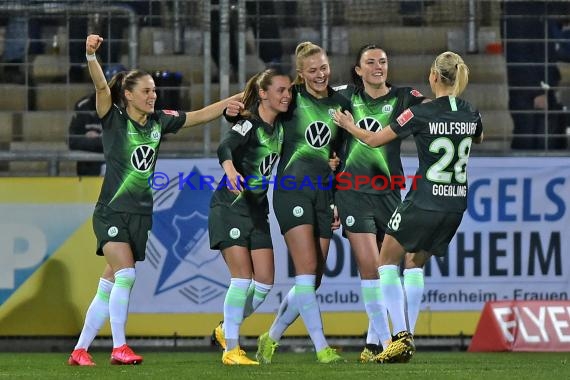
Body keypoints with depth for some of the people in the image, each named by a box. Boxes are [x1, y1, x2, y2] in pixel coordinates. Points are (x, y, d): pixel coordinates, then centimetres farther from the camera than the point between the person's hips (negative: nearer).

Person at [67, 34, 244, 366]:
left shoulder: (158, 122, 7)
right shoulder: (113, 119, -7)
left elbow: (198, 116, 14)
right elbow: (101, 86, -23)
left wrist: (231, 102, 1)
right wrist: (91, 55, -39)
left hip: (141, 213, 5)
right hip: (112, 211, -5)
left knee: (109, 287, 5)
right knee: (126, 274, -20)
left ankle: (80, 350, 12)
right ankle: (119, 347, -12)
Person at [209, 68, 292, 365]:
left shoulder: (279, 128, 8)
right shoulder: (249, 124, -14)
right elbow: (225, 147, -33)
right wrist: (230, 169, -55)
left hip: (258, 210, 7)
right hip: (230, 207, -7)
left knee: (265, 280, 0)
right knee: (243, 277, -13)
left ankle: (227, 328, 22)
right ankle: (231, 349, -5)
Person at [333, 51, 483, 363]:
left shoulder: (421, 113, -14)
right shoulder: (471, 115, 1)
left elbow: (373, 139, -5)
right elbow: (478, 139, 27)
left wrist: (348, 125, 14)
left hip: (423, 202, -6)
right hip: (456, 203, 6)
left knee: (387, 261, 10)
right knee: (416, 266, 21)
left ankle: (402, 337, -5)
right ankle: (405, 336, 15)